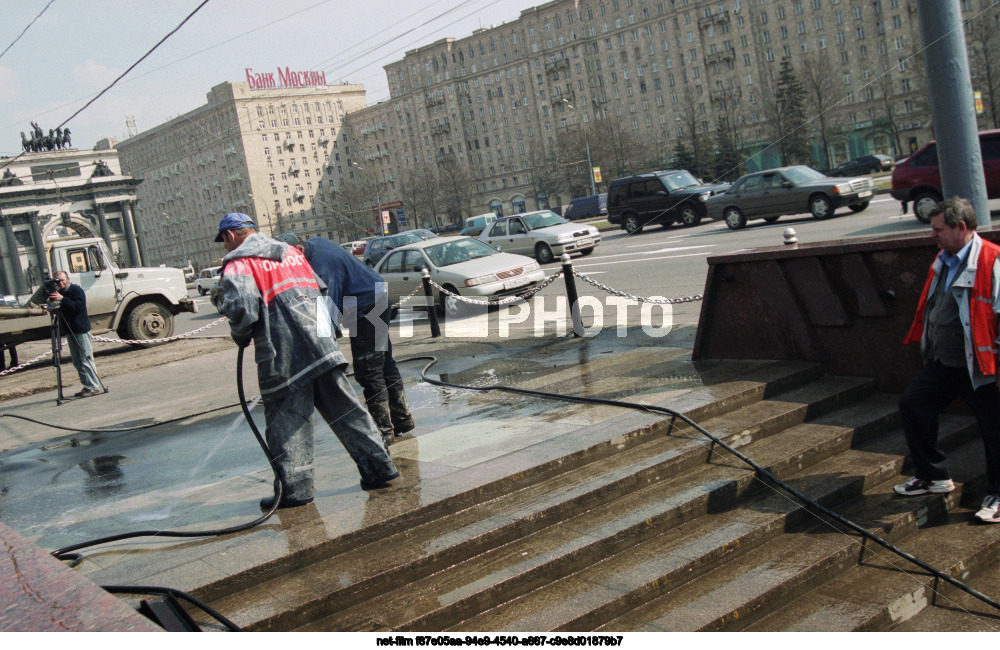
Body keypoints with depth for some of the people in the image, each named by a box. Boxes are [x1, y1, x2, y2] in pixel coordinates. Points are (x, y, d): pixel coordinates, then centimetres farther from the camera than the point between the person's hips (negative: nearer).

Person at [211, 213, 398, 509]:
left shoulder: (238, 265, -2)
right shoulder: (291, 252, 21)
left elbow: (243, 309, -16)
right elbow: (321, 291, 23)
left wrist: (240, 336, 2)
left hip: (282, 358, -6)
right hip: (322, 348, 6)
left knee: (286, 423, 3)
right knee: (345, 410, 11)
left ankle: (294, 488, 6)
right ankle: (379, 468, 13)